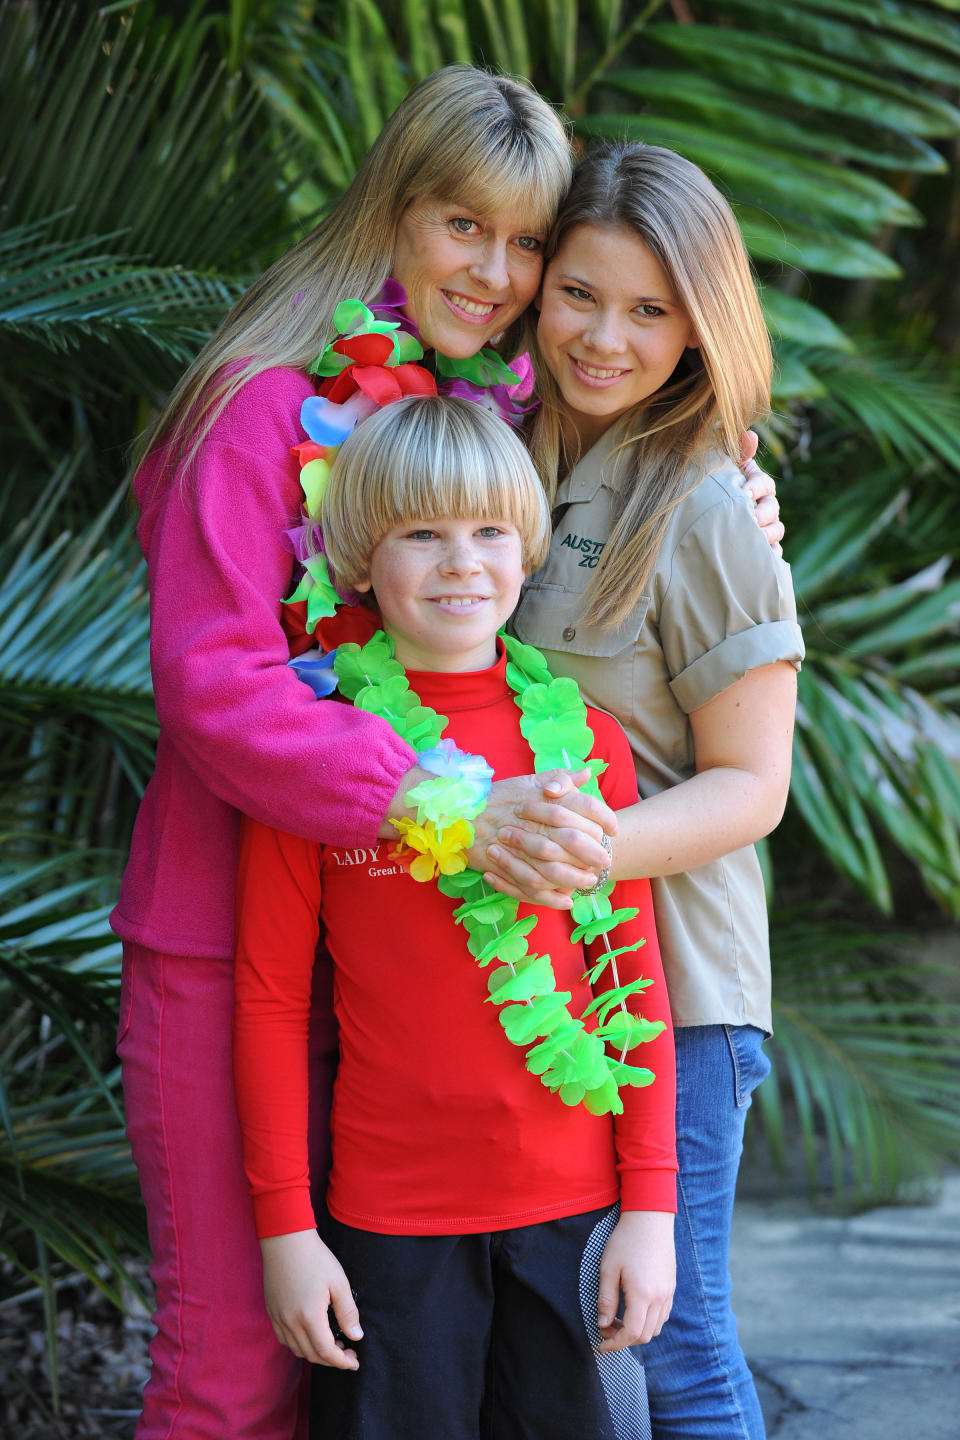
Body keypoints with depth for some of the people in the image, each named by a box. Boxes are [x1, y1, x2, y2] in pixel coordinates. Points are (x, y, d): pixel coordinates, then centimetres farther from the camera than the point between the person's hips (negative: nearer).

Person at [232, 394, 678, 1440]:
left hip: (574, 1208, 2)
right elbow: (269, 998, -2)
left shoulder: (581, 735, 3)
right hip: (388, 1216, -2)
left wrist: (651, 1203, 2)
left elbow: (635, 981, 5)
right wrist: (285, 1227, -3)